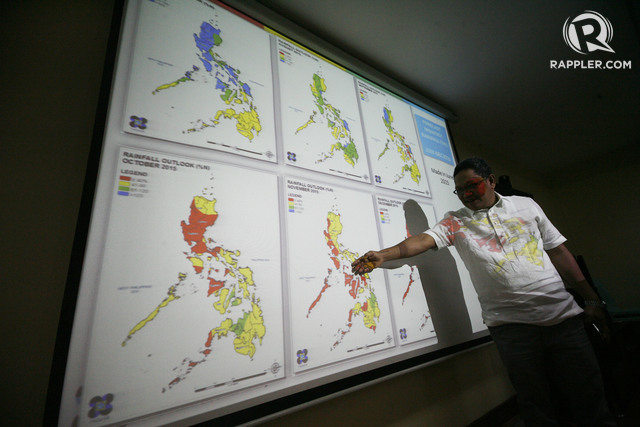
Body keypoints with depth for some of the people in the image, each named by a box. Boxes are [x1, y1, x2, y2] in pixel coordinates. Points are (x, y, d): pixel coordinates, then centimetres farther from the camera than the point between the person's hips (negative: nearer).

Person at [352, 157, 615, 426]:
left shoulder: (526, 205, 9)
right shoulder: (455, 222, 0)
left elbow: (558, 251, 11)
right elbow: (423, 240, -16)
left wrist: (591, 299, 10)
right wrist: (384, 255, -32)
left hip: (562, 315, 3)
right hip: (511, 324, -2)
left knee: (588, 399, 10)